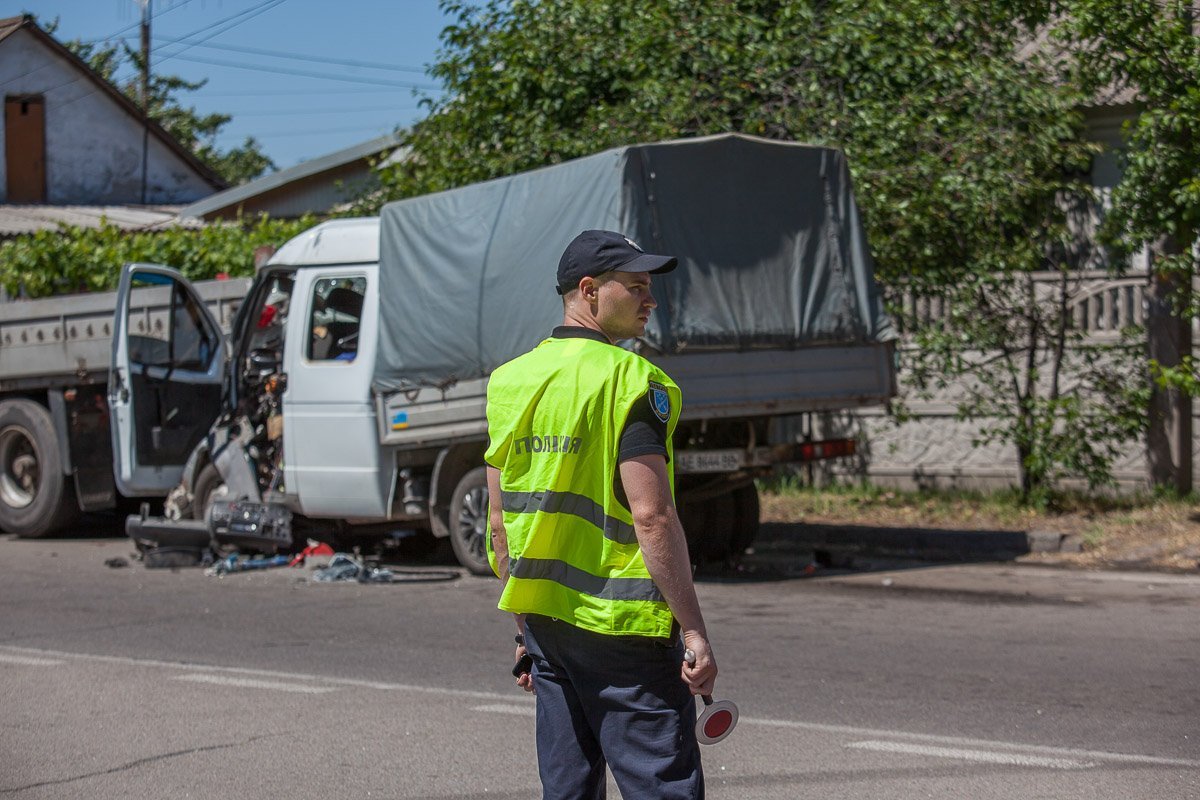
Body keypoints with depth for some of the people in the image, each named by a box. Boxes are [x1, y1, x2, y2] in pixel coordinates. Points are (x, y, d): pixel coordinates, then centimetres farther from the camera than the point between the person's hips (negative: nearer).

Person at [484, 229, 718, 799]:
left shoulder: (509, 382, 10)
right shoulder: (631, 379, -12)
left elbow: (500, 524, 14)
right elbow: (651, 516, -19)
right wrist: (694, 631, -17)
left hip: (547, 622, 8)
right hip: (622, 625, -7)